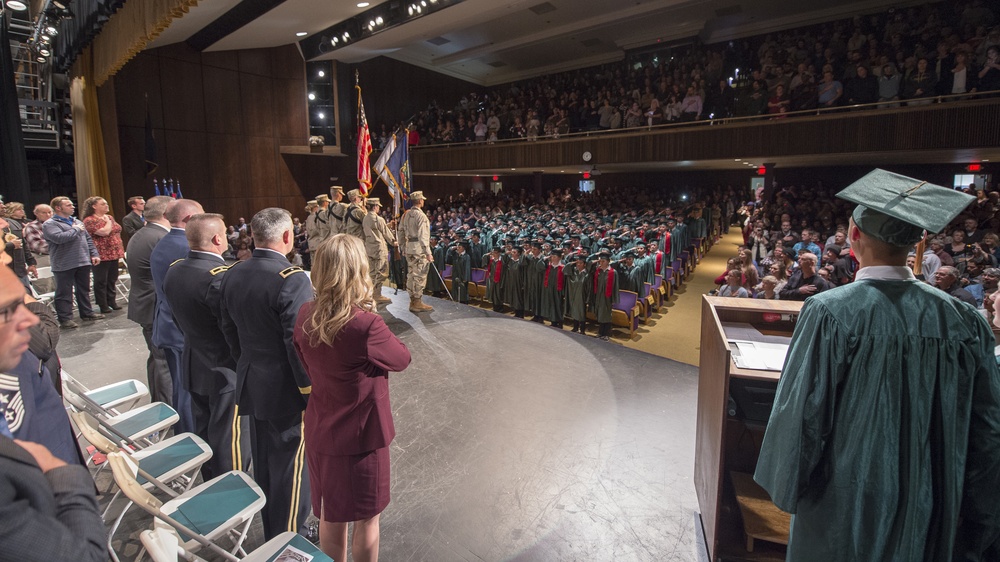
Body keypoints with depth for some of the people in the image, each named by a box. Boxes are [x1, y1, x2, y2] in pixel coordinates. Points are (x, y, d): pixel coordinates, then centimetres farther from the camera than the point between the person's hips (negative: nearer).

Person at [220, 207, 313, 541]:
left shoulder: (233, 275, 1)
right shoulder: (292, 278, -24)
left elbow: (230, 331, 10)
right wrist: (310, 389, -14)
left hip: (251, 384, 8)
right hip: (286, 388, -8)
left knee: (263, 462, 23)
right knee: (290, 466, 8)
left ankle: (270, 531, 43)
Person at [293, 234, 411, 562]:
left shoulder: (304, 316, -9)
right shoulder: (366, 325, -29)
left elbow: (308, 367, 6)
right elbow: (402, 359, -10)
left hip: (320, 431, 6)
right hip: (360, 435, -6)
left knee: (330, 517, 25)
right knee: (366, 518, 19)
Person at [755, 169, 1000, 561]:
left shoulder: (830, 313, -24)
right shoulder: (963, 319, -9)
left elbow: (801, 413, -19)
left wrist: (787, 488, -2)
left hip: (845, 504, -4)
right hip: (930, 511, 4)